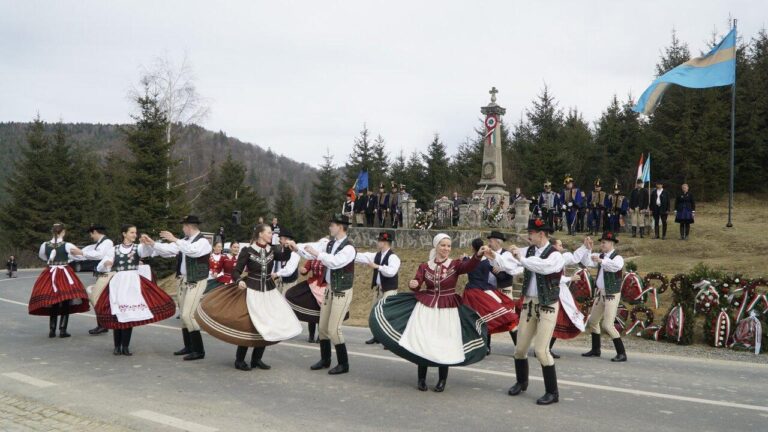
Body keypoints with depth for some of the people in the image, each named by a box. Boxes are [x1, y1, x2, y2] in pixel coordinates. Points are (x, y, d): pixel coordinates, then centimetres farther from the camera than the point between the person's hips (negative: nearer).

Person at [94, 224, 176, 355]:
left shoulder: (138, 247, 7)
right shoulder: (114, 249, 8)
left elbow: (147, 252, -17)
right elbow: (100, 267, 5)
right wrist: (106, 264, -18)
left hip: (133, 284, 0)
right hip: (117, 284, 0)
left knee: (129, 314, -6)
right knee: (116, 315, -2)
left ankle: (125, 346, 4)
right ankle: (117, 346, 10)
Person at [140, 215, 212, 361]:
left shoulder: (203, 242, -14)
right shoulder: (184, 241, 11)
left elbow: (192, 250, -33)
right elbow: (169, 250, 10)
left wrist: (175, 240, -36)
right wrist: (151, 243, 4)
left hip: (196, 282, -9)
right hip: (183, 280, 9)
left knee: (187, 315, -13)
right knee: (184, 314, 13)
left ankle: (199, 351, -7)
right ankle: (189, 347, 25)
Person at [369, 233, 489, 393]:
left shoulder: (455, 264, -3)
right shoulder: (425, 266, 3)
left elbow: (469, 266, -23)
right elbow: (416, 285, -3)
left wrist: (478, 254, -44)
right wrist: (412, 285, -28)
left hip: (448, 310, -1)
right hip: (426, 307, 1)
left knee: (444, 345, 1)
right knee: (421, 342, -3)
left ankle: (442, 380, 17)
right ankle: (421, 379, 11)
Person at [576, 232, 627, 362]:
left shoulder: (617, 257, -16)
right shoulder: (601, 256, 7)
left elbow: (616, 266, -38)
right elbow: (586, 261, 3)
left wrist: (601, 261, -51)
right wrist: (587, 248, -10)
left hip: (612, 295, -8)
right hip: (601, 293, 8)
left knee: (607, 325, -13)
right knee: (592, 321, 17)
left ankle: (622, 353, -3)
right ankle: (595, 350, 31)